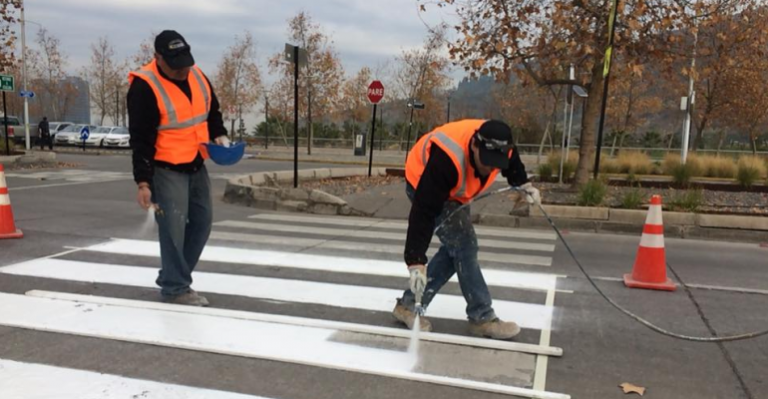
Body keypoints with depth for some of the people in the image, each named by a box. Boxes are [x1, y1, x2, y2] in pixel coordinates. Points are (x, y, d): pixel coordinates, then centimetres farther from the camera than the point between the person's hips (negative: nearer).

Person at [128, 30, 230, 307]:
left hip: (196, 166, 8)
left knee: (202, 221, 11)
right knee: (173, 228, -8)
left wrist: (219, 136, -1)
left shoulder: (197, 76, 3)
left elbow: (212, 110, 18)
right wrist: (143, 182, -20)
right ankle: (175, 288, 6)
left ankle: (172, 276, 25)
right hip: (166, 169, -7)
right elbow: (140, 139, -18)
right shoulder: (144, 87, -17)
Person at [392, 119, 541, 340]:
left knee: (455, 249, 4)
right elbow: (424, 213, -42)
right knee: (464, 245, -14)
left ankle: (408, 304, 12)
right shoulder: (447, 160, -43)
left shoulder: (498, 144, -23)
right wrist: (416, 261, -42)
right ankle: (482, 317, -1)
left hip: (454, 190, 8)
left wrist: (523, 183, 2)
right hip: (424, 185, -7)